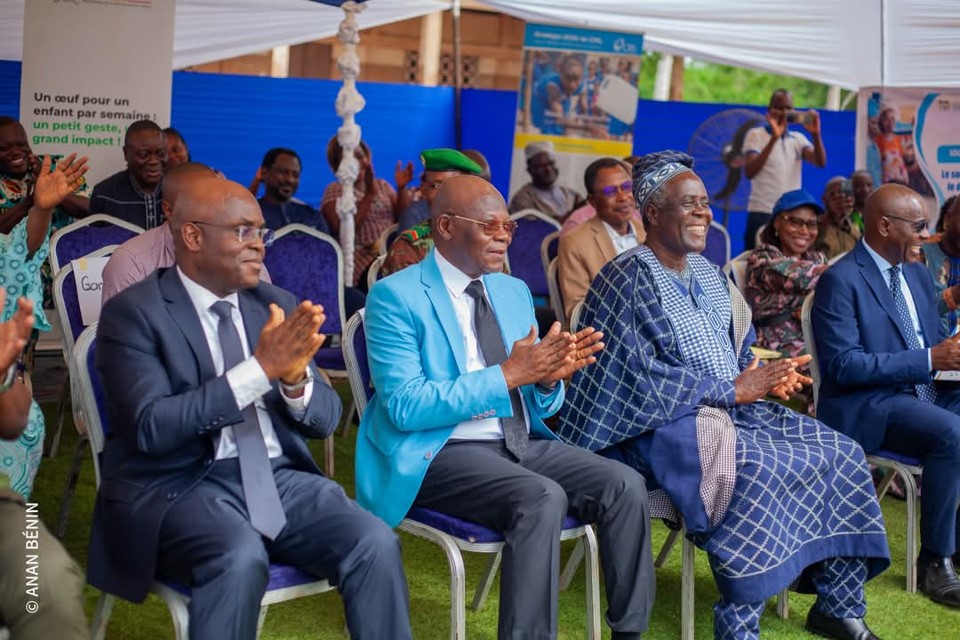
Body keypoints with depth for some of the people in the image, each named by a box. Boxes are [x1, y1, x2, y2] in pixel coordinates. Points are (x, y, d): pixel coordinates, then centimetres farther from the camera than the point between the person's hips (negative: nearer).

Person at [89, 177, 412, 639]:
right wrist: (259, 369, -23)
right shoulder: (134, 313, -5)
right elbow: (152, 427, -18)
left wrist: (295, 378, -17)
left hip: (280, 478, 5)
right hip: (179, 486, -4)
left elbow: (325, 420, 7)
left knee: (376, 544, -20)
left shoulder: (277, 305, 10)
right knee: (240, 558, -34)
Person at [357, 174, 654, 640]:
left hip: (522, 442, 7)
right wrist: (508, 374, -22)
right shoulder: (395, 296, -8)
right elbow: (405, 407, -19)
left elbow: (535, 407, 15)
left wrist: (548, 378, -10)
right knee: (543, 498, -32)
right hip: (440, 453, -6)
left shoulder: (515, 291, 13)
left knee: (625, 485, -15)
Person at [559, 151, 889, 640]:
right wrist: (732, 390, -17)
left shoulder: (708, 274, 15)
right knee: (751, 470, -35)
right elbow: (641, 379, -18)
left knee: (843, 454, -5)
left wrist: (763, 377, -4)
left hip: (732, 408, 8)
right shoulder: (628, 279, -10)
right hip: (661, 423, -8)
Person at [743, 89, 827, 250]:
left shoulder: (798, 139, 12)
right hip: (762, 213, -4)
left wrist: (816, 134, -18)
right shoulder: (755, 135, 0)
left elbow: (821, 162, -2)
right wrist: (774, 139, -21)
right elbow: (749, 172, -15)